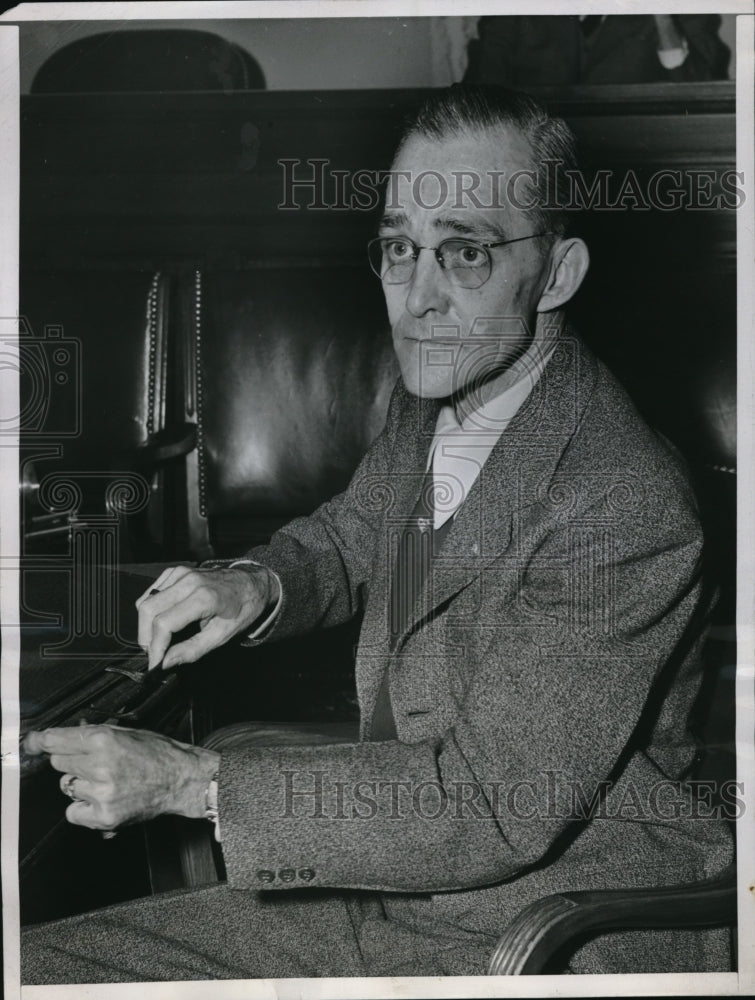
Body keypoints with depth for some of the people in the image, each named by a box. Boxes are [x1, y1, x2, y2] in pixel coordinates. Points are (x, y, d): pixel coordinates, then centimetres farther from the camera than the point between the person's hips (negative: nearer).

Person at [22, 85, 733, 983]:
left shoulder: (628, 511, -24)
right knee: (33, 966, 1)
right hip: (381, 886, 7)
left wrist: (191, 781, -23)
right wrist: (257, 584, -3)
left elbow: (494, 803, -24)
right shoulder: (428, 403, 2)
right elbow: (350, 536, 21)